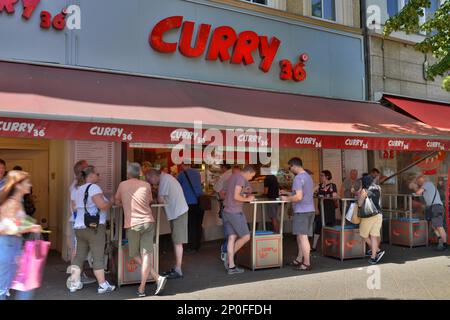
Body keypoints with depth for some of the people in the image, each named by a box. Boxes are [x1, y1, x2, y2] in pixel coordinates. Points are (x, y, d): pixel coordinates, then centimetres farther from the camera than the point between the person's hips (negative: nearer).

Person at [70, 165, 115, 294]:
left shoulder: (76, 189, 14)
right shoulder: (93, 187, -12)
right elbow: (103, 206, -19)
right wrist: (111, 202, -1)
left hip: (79, 227, 8)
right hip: (95, 227, -8)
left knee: (79, 255, 13)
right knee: (98, 256, -3)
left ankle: (75, 283, 18)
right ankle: (102, 285, 1)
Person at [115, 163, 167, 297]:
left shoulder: (123, 185, 5)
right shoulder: (146, 185, 8)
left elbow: (117, 202, 16)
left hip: (133, 224, -2)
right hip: (148, 222, 2)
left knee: (135, 255, 10)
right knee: (146, 255, 0)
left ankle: (157, 278, -1)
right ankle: (142, 288, -3)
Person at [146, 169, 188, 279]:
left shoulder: (164, 179, -15)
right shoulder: (165, 178, 14)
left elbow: (160, 200, -16)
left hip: (178, 213, -10)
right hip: (177, 212, 10)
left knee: (177, 242, -5)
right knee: (176, 242, 13)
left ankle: (178, 271, 1)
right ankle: (176, 268, 22)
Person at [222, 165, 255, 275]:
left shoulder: (232, 177, 18)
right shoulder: (240, 178, -11)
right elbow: (236, 196, -20)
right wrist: (247, 199, -3)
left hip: (226, 211, 9)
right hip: (235, 212, -9)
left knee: (232, 238, 8)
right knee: (246, 237, 1)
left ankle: (231, 266, 8)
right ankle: (229, 256, 7)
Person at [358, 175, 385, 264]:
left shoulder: (364, 191, -9)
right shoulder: (378, 188, 6)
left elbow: (360, 204, -7)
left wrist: (359, 195, 7)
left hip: (368, 215, -5)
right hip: (378, 214, 5)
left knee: (364, 235, 12)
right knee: (374, 236, 6)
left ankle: (378, 251, 11)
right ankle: (373, 257, 5)